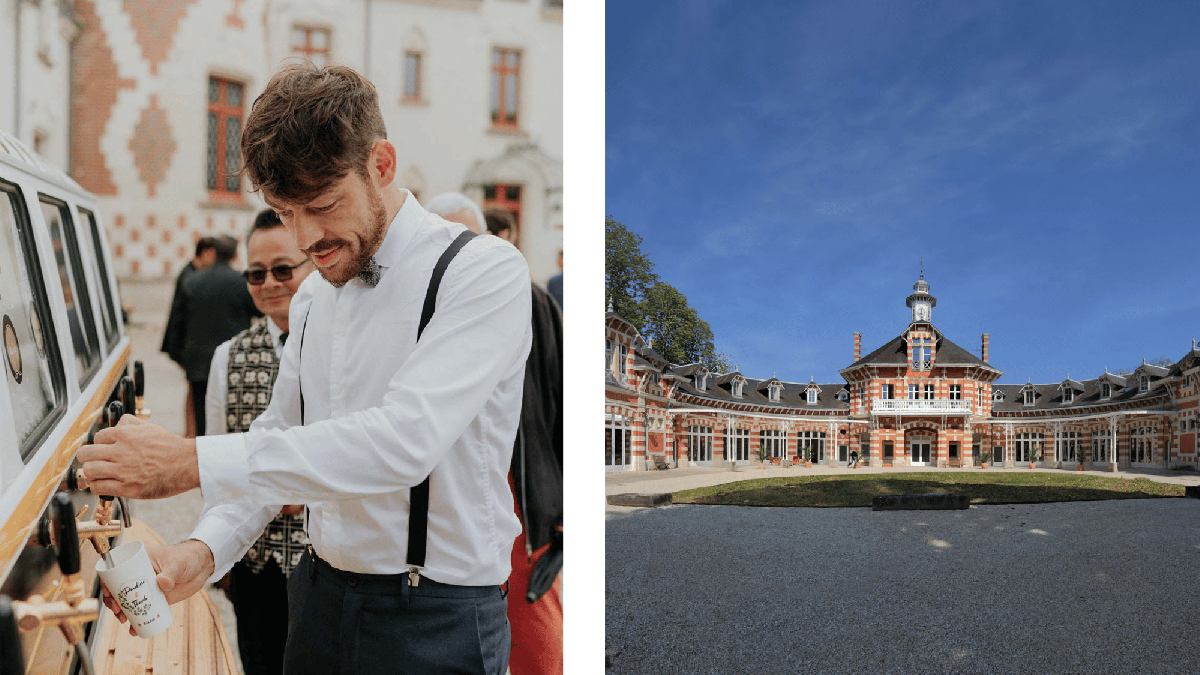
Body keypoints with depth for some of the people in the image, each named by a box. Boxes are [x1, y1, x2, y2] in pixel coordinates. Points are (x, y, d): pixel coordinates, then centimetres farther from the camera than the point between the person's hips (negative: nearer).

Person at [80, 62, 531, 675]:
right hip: (318, 597, 7)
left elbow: (405, 440, -29)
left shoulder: (485, 273, -17)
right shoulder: (312, 296, 9)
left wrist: (194, 462, -28)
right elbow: (278, 437, 12)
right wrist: (205, 550, -5)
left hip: (435, 623, -6)